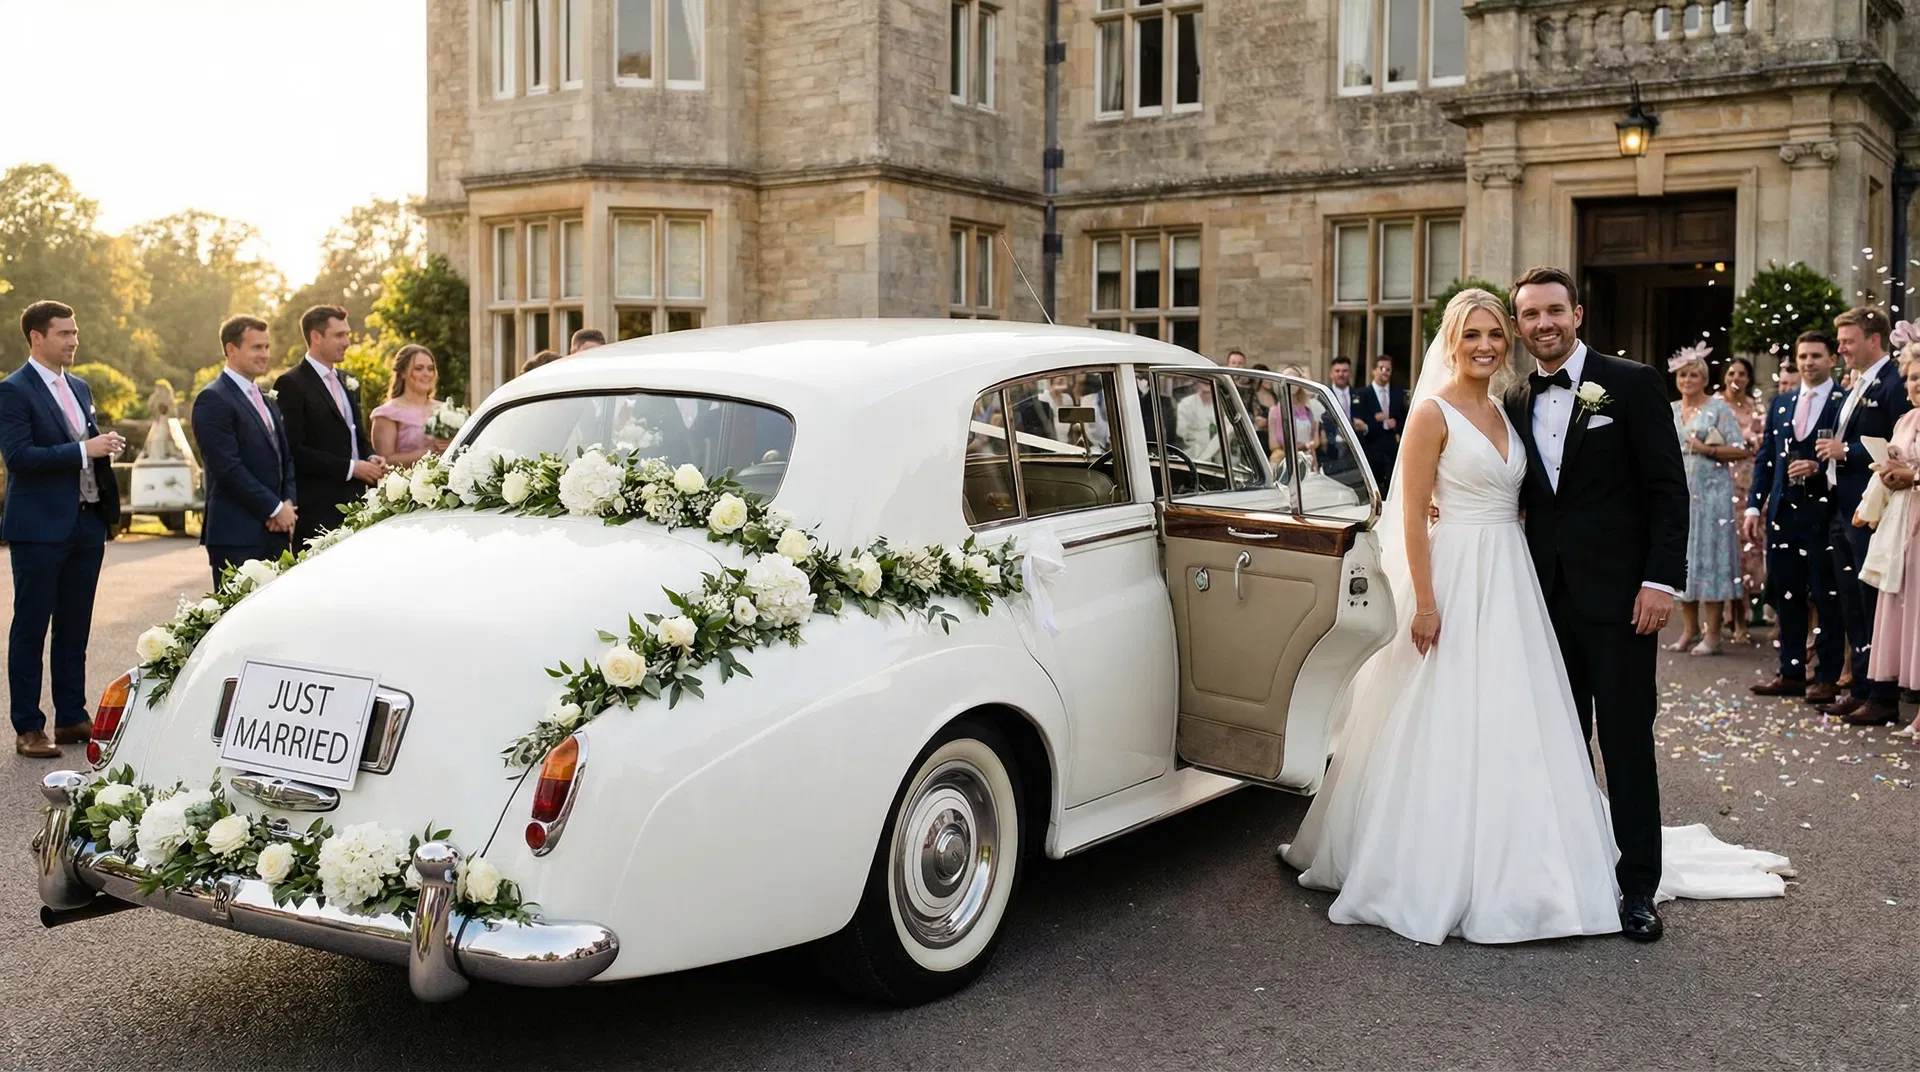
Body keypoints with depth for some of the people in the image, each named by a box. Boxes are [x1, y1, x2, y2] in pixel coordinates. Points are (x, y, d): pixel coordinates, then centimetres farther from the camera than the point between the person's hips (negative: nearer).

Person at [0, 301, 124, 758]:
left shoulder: (79, 388, 15)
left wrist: (105, 448, 3)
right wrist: (84, 450, -21)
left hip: (86, 524, 7)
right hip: (40, 528, -7)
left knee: (75, 629, 12)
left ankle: (71, 718, 20)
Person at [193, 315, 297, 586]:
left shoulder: (268, 402, 20)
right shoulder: (213, 400, -8)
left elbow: (286, 458, 19)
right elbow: (228, 467, -16)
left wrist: (289, 504, 0)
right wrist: (275, 509, -12)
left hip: (275, 532, 8)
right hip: (236, 535, -8)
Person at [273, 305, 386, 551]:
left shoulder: (347, 382, 19)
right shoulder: (291, 384, -6)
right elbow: (293, 450, -14)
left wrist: (370, 458, 5)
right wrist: (350, 467, -16)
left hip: (353, 502, 7)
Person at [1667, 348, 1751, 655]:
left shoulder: (1719, 407, -2)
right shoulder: (1671, 411, 13)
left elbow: (1740, 450, -6)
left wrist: (1706, 449, -16)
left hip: (1711, 492, -5)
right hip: (1678, 494, 5)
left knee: (1709, 554, -6)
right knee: (1682, 557, 5)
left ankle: (1712, 633, -3)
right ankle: (1690, 630, 14)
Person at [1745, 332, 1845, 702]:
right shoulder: (1781, 404, 15)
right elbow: (1765, 458, 14)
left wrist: (1818, 467, -20)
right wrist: (1754, 506, 8)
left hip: (1823, 512, -5)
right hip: (1783, 512, 6)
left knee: (1827, 598, 0)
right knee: (1786, 595, 9)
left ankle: (1828, 677, 7)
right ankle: (1791, 674, 17)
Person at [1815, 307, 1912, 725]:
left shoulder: (1894, 385, -13)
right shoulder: (1857, 386, 16)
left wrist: (1846, 451, -17)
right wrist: (1828, 454, 5)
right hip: (1844, 509, 10)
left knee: (1874, 604, -2)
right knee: (1851, 604, 15)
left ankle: (1884, 697, 6)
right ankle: (1861, 687, 24)